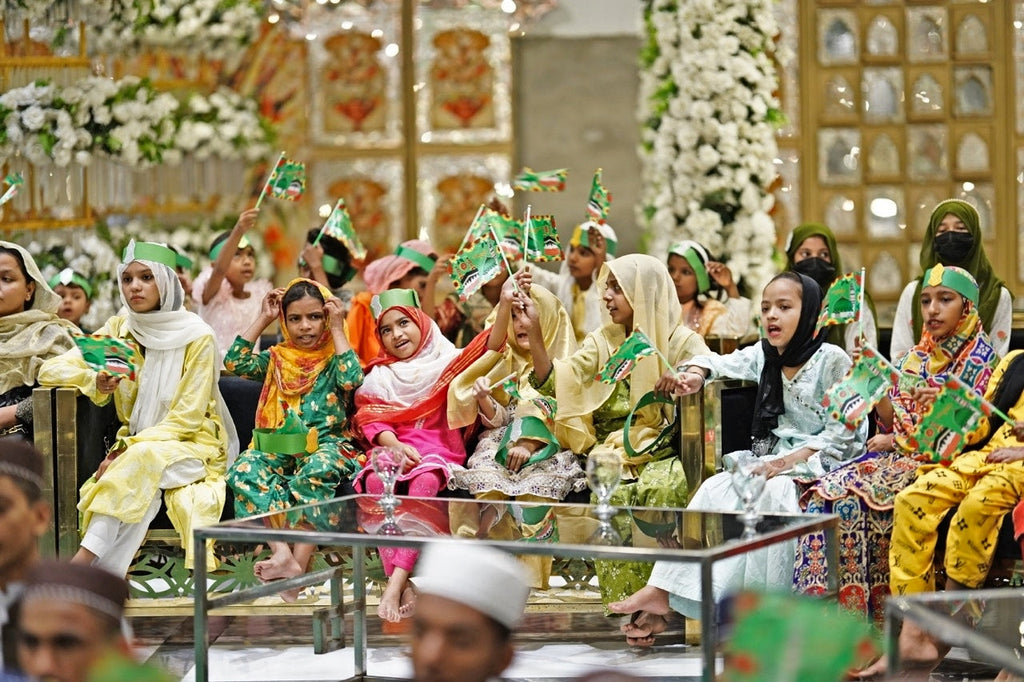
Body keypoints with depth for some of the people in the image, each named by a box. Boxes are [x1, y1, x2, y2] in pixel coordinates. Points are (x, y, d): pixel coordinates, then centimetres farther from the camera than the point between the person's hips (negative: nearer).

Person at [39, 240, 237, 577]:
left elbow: (187, 419, -12)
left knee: (143, 459, -36)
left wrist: (127, 451, -22)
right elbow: (50, 370, 2)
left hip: (193, 445, -3)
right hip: (135, 445, 3)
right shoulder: (119, 328, 4)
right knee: (144, 490, -33)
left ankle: (84, 559, -43)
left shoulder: (196, 336, -9)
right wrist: (94, 381, -20)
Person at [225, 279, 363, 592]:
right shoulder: (276, 359, 18)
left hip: (325, 443, -3)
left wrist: (337, 330, -6)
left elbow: (352, 379, -12)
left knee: (317, 470, -40)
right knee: (243, 471, -29)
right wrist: (262, 319, 7)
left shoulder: (334, 358, 9)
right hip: (278, 447, 3)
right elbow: (235, 362, 4)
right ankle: (281, 551, -44)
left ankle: (300, 559, -45)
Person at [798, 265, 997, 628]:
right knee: (823, 495, -19)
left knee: (853, 500, -28)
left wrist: (896, 441, -12)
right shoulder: (916, 358, 17)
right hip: (897, 458, 7)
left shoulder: (979, 358, -2)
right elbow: (893, 422, 15)